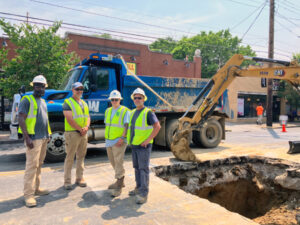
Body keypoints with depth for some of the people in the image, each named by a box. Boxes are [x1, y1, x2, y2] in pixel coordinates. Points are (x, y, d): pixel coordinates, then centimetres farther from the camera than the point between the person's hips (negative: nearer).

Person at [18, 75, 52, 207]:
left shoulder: (43, 101, 18)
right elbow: (21, 120, -14)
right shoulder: (27, 100, -7)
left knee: (39, 164, 14)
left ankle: (36, 188, 24)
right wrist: (27, 138, -21)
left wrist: (48, 135, 19)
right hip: (33, 138, -8)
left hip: (43, 138, 8)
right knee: (31, 165, -9)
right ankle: (28, 194, -3)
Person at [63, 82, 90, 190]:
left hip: (84, 133, 7)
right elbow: (69, 119, -14)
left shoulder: (84, 103, 18)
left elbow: (88, 117, 13)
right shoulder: (67, 102, -4)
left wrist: (86, 127, -6)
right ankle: (67, 181, 6)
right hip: (72, 133, -7)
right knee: (70, 158, -2)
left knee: (81, 156, 11)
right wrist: (80, 129, -14)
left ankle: (79, 178, 21)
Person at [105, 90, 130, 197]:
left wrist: (122, 138, -23)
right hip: (109, 141, 8)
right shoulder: (108, 111, 14)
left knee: (118, 162, -8)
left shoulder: (125, 111, -7)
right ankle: (120, 181, 32)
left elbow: (127, 126, -15)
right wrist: (107, 138, 14)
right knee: (113, 162, 16)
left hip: (119, 142, -7)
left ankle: (119, 187, 1)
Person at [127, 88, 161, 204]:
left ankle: (143, 194, -3)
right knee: (137, 168, 15)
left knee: (143, 168, -7)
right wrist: (130, 139, 15)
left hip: (143, 146, -8)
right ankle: (138, 188, 28)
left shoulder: (148, 112, -10)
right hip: (134, 145, 8)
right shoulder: (133, 113, 14)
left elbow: (157, 126, -19)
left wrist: (148, 140, -20)